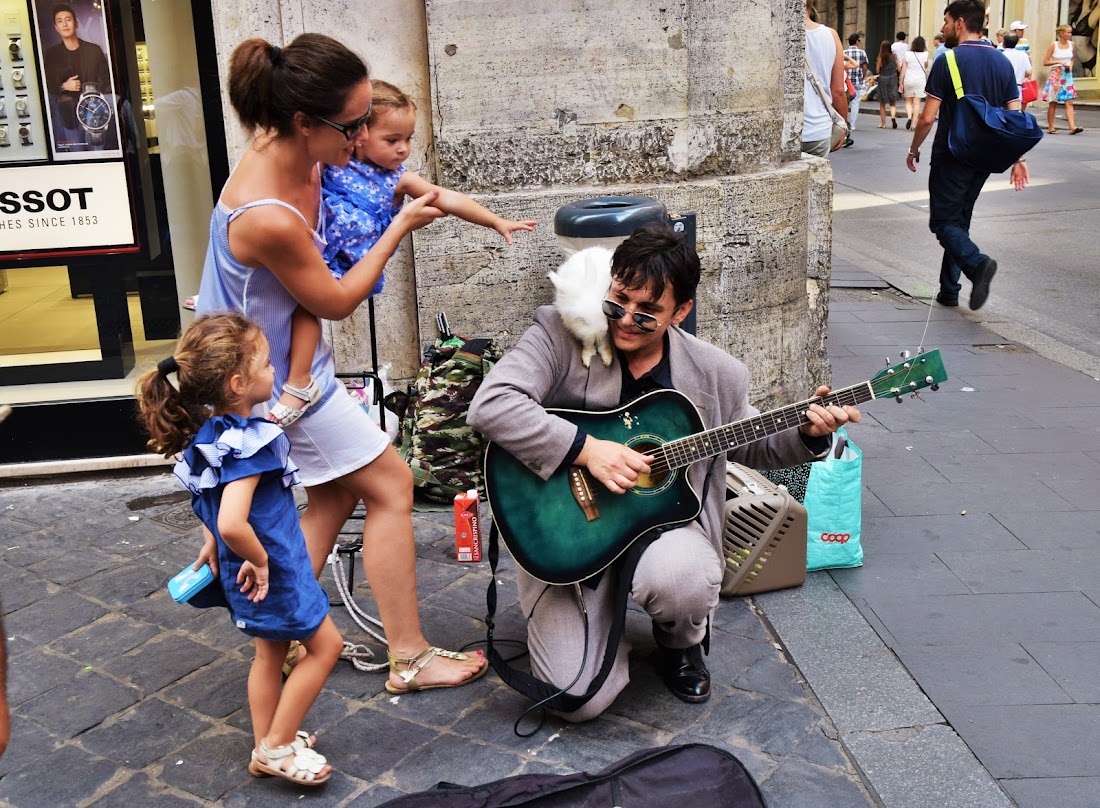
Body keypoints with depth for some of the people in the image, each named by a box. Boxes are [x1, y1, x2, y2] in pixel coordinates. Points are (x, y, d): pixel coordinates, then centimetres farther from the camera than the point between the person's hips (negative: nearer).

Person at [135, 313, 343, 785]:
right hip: (272, 572, -9)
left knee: (271, 653, 23)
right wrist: (259, 560, -24)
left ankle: (267, 748, 36)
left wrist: (217, 550, 24)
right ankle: (278, 748, 15)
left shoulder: (210, 431, 0)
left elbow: (216, 507, 15)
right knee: (325, 645, 9)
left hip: (248, 573, 9)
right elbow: (232, 523, -40)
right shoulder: (247, 444, -30)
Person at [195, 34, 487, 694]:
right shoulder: (268, 218, -36)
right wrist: (402, 227, -13)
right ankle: (410, 659, 12)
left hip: (281, 360, 9)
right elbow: (336, 301, -20)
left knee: (337, 494, 19)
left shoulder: (287, 151, -9)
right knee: (391, 484, 1)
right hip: (281, 381, -9)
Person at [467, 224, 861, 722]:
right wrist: (586, 449, -29)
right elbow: (490, 405, -24)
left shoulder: (716, 375, -1)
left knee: (681, 579, -36)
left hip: (662, 520, 2)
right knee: (580, 697, -15)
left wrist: (806, 435, -4)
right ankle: (606, 617, 23)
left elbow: (751, 447, 17)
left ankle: (682, 643, 6)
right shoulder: (559, 335, -11)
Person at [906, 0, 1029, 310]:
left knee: (943, 221, 1)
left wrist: (913, 150, 1)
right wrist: (1018, 159, 8)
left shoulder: (947, 61, -12)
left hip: (951, 155, -6)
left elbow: (928, 117, -13)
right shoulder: (1002, 62, 6)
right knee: (959, 220, 16)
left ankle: (977, 262, -26)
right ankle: (949, 291, 17)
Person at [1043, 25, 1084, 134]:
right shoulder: (1054, 45, -6)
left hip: (1067, 75, 4)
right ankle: (1051, 127, 12)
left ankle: (1072, 127, -15)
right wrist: (1059, 62, -15)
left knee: (1069, 102, -7)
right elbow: (1045, 62, -6)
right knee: (1053, 103, 3)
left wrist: (1071, 66, 1)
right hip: (1055, 75, -4)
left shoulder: (1071, 44, 7)